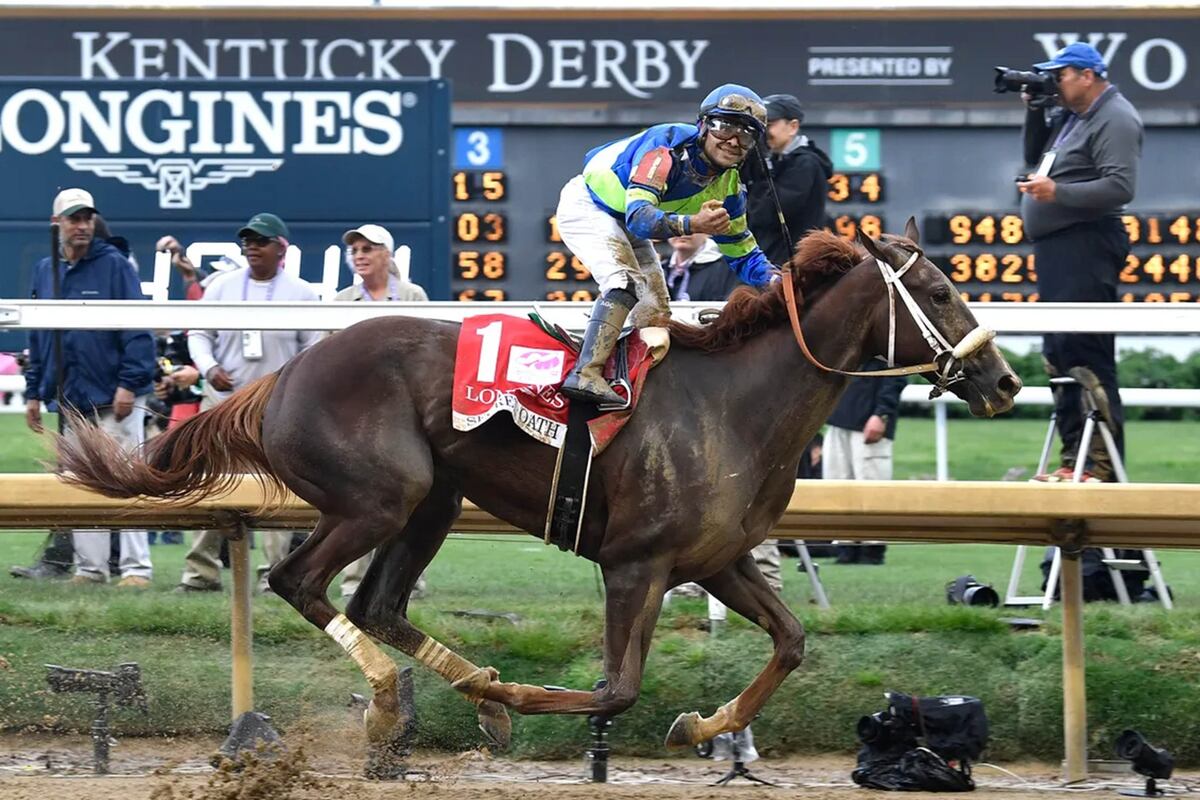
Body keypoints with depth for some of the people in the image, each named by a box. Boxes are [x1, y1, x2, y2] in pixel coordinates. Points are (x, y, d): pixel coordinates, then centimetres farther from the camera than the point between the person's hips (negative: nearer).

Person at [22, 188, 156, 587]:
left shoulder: (115, 266, -5)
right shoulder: (45, 271, 11)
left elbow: (137, 330, -9)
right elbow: (37, 337, 16)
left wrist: (129, 384, -17)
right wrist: (33, 392, 12)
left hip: (116, 401, -6)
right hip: (70, 399, 6)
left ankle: (136, 567, -6)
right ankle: (90, 566, 13)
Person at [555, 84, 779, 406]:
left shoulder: (728, 186, -10)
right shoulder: (668, 145, -33)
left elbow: (742, 252, -1)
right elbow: (638, 215, -43)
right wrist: (692, 224, -59)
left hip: (626, 226, 9)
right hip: (586, 206, -9)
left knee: (656, 314, 7)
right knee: (626, 281, -30)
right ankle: (586, 374, -39)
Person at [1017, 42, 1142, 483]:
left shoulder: (1114, 119, -10)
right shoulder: (1068, 115, 19)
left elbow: (1120, 187, -19)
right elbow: (1035, 159, 25)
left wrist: (1058, 192, -24)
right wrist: (1035, 113, 12)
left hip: (1086, 246, -11)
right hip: (1055, 248, 11)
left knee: (1087, 356, -14)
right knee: (1060, 356, 12)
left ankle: (1104, 463, -15)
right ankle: (1074, 457, 17)